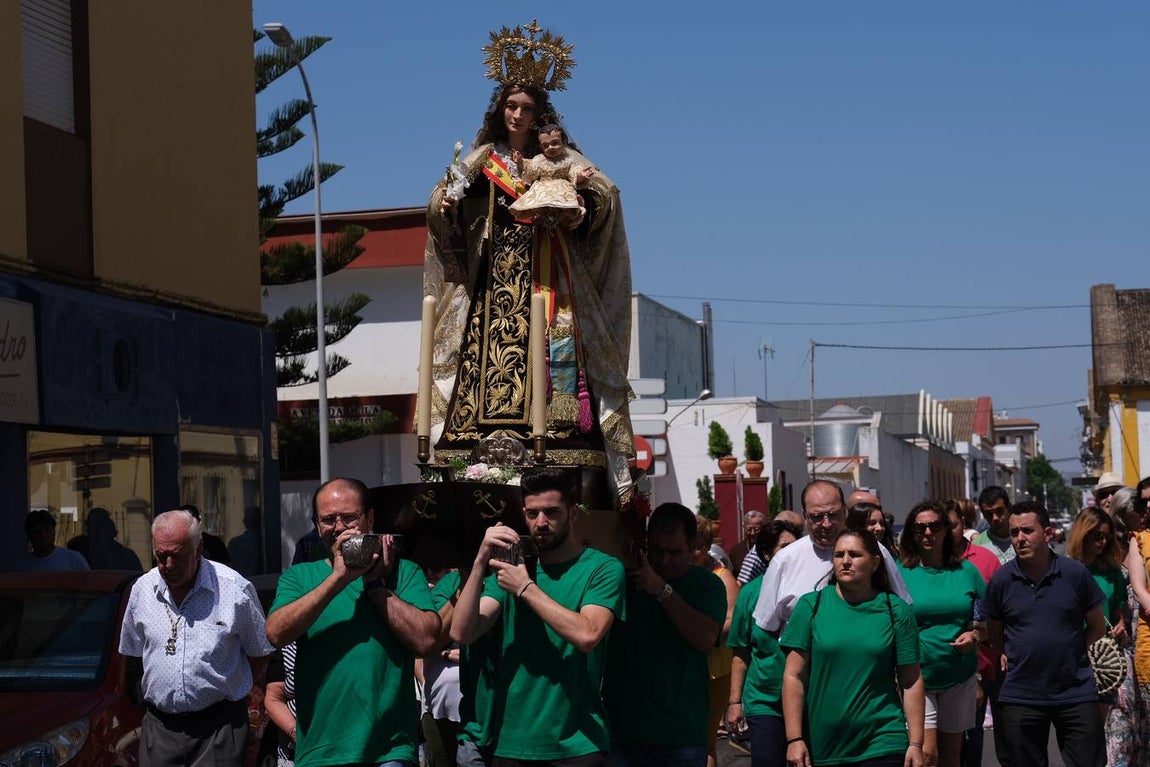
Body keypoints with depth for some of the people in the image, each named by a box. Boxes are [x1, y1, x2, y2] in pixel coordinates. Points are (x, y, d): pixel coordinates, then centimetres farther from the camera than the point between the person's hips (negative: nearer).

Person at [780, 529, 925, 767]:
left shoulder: (896, 610, 3)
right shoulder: (811, 605, 2)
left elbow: (911, 682, 3)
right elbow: (794, 677, 0)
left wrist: (915, 743, -2)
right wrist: (794, 739, -6)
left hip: (882, 747, -1)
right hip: (821, 747, 1)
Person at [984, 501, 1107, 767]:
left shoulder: (1075, 573, -4)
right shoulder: (1001, 580, -2)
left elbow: (1097, 628, 7)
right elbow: (994, 635, 11)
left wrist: (1071, 656, 1)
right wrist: (1017, 660, 2)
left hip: (1076, 693, -1)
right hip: (1020, 695, 1)